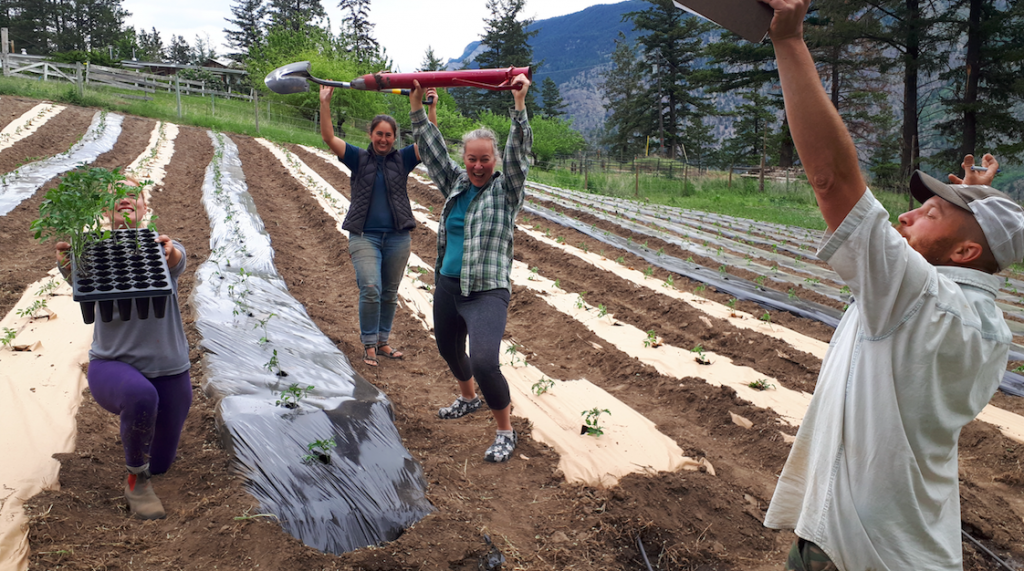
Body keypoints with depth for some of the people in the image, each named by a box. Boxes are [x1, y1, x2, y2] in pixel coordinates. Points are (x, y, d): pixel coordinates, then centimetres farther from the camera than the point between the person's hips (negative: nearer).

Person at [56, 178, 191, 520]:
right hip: (112, 366, -2)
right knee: (140, 395, -40)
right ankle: (136, 481, -13)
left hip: (169, 371, 2)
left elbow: (177, 261, -30)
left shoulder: (161, 248, -6)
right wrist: (66, 263, -50)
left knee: (160, 464, 15)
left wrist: (170, 253, -54)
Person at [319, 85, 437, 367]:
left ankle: (383, 341, 25)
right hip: (364, 236, -2)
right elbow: (328, 137, -5)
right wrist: (324, 103, -14)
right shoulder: (358, 158, 4)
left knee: (390, 293, 10)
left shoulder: (402, 160, 6)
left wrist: (432, 107, -13)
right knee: (370, 289, -16)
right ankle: (369, 344, 0)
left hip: (397, 236, 2)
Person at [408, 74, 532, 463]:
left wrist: (519, 103, -25)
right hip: (447, 285, 7)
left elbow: (519, 152, -17)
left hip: (487, 291, -6)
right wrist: (416, 104, 5)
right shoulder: (455, 184, 9)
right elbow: (432, 147, 9)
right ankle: (468, 398, 52)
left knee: (483, 363, -20)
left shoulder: (507, 189, -4)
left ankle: (506, 432, -1)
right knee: (448, 349, 23)